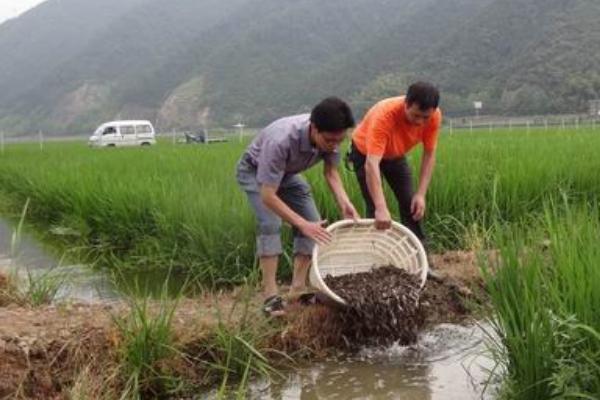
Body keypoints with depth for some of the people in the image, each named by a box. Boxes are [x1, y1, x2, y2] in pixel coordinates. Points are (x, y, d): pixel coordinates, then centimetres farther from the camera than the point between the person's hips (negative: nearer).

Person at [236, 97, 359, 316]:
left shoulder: (330, 136, -27)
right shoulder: (280, 140, -45)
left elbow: (331, 173, -11)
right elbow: (268, 196, -42)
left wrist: (345, 203, -29)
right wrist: (303, 224, -48)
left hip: (287, 173, 6)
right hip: (254, 171, -6)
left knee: (314, 223, -5)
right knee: (270, 224, -26)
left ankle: (298, 288, 3)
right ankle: (270, 295, -21)